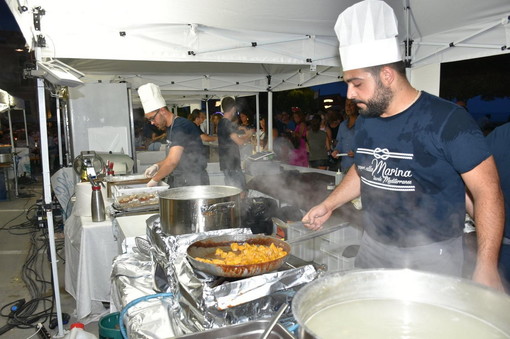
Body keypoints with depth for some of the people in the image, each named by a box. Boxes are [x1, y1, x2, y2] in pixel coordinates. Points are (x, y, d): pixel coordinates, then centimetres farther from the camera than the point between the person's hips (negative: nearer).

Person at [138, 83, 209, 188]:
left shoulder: (181, 126, -18)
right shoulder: (170, 128, 14)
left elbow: (172, 161, -24)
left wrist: (154, 180, -13)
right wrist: (157, 166, 8)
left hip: (192, 182, -9)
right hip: (178, 181, 9)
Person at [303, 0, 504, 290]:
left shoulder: (447, 120, -16)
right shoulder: (365, 122, 4)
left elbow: (487, 191, -15)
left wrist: (486, 267, -21)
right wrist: (328, 206, 11)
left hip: (432, 256, -5)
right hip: (373, 247, 6)